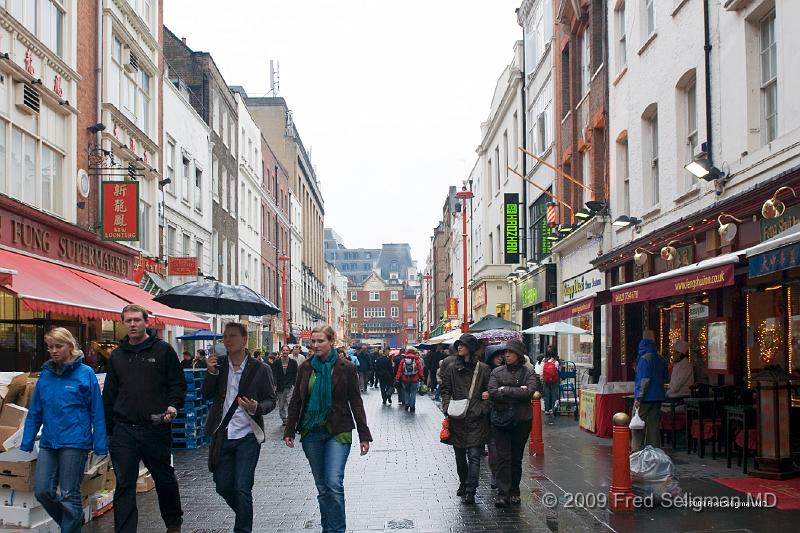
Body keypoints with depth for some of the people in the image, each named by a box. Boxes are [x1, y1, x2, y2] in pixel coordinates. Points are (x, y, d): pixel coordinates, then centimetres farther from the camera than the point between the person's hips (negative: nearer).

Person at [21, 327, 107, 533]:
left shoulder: (85, 373, -7)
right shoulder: (46, 374, 7)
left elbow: (97, 413, -7)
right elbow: (34, 412, 12)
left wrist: (100, 445, -9)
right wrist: (26, 443, 9)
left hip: (75, 442, -5)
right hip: (49, 442, 5)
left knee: (68, 494, 0)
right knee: (42, 490, 4)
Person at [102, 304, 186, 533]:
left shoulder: (163, 350, 1)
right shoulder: (117, 355, 12)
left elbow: (178, 384, 3)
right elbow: (109, 394, 15)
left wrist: (173, 406, -16)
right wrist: (107, 428, 12)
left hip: (156, 428, -2)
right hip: (124, 430, 2)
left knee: (165, 479, 11)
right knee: (124, 485, 1)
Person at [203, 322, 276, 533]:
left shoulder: (260, 369, -6)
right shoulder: (218, 364, 4)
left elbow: (270, 400, -2)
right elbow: (207, 395, 3)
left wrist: (257, 408, -23)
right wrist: (211, 372, -13)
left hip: (248, 436, -4)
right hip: (222, 435, 4)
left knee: (242, 488, -7)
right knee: (222, 486, 12)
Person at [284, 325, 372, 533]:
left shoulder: (345, 368, -3)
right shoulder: (305, 368, 5)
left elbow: (356, 402, -2)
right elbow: (296, 402, 10)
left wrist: (364, 436, -4)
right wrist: (289, 431, 3)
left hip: (338, 432, -3)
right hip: (311, 432, 3)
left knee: (334, 483, -15)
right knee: (322, 487, 9)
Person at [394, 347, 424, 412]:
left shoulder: (403, 360, 0)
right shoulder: (417, 360, -4)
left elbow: (399, 370, 0)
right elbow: (420, 370, -3)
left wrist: (397, 378, 4)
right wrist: (422, 378, 4)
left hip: (405, 379, 2)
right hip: (414, 380, -2)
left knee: (406, 392, 16)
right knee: (413, 393, 3)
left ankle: (406, 405, 17)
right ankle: (412, 407, 2)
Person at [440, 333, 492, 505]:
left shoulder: (483, 368, 1)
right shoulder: (451, 368, 7)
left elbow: (489, 393, 3)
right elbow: (445, 390, 8)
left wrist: (481, 410, -9)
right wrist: (447, 407, -8)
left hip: (476, 420, -3)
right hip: (457, 419, 3)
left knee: (474, 456, -9)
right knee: (460, 455, 15)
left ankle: (470, 491, -9)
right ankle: (463, 483, 33)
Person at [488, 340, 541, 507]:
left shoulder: (528, 373, 2)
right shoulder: (497, 372, 5)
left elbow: (529, 392, -15)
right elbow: (492, 392, -9)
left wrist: (504, 390, -12)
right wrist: (517, 393, -13)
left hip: (521, 420, 0)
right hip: (500, 419, 0)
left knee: (517, 457, 9)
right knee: (502, 457, -6)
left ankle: (514, 492, 21)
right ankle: (503, 493, -6)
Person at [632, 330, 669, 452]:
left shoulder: (644, 358, -14)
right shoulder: (661, 359, 9)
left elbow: (644, 380, -18)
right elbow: (665, 378, 16)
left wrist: (638, 398, -17)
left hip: (645, 397, -7)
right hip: (658, 397, 7)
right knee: (654, 425, 11)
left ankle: (637, 450, -3)